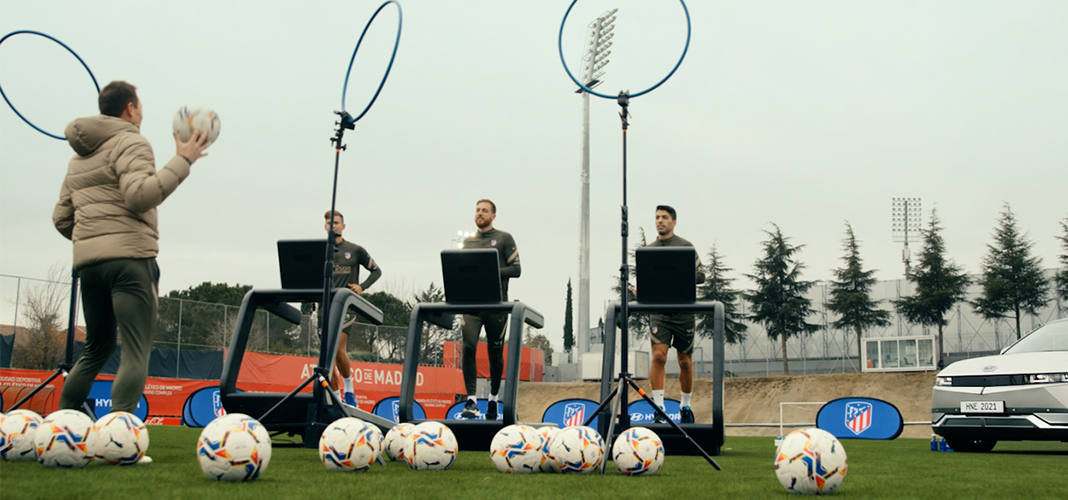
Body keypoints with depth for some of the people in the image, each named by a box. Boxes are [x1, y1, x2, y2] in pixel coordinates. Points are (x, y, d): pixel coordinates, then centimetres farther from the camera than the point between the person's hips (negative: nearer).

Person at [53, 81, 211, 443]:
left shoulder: (80, 156, 24)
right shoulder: (130, 143, -2)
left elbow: (62, 217, 21)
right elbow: (140, 195, -19)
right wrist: (182, 161, -13)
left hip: (88, 261, 8)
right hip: (130, 257, -8)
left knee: (97, 349, 20)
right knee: (137, 352, -13)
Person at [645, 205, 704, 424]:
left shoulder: (686, 246, 1)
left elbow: (699, 276, -2)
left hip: (683, 310, -1)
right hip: (658, 311, 1)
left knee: (685, 362, 8)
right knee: (658, 356, -15)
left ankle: (685, 406, 25)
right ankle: (659, 408, -13)